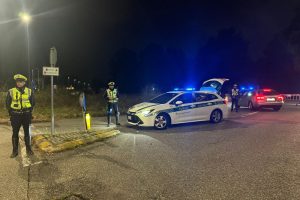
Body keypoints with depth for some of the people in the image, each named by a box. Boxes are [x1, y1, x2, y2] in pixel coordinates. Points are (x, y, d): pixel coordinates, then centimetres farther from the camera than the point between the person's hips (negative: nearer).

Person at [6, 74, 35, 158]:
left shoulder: (29, 91, 0)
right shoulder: (11, 91, -2)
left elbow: (33, 102, 9)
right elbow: (7, 104, 5)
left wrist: (28, 112, 6)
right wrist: (12, 113, 2)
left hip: (26, 115, 0)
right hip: (15, 115, 0)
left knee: (27, 132, 9)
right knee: (15, 133, 5)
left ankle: (28, 149, 20)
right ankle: (15, 151, 16)